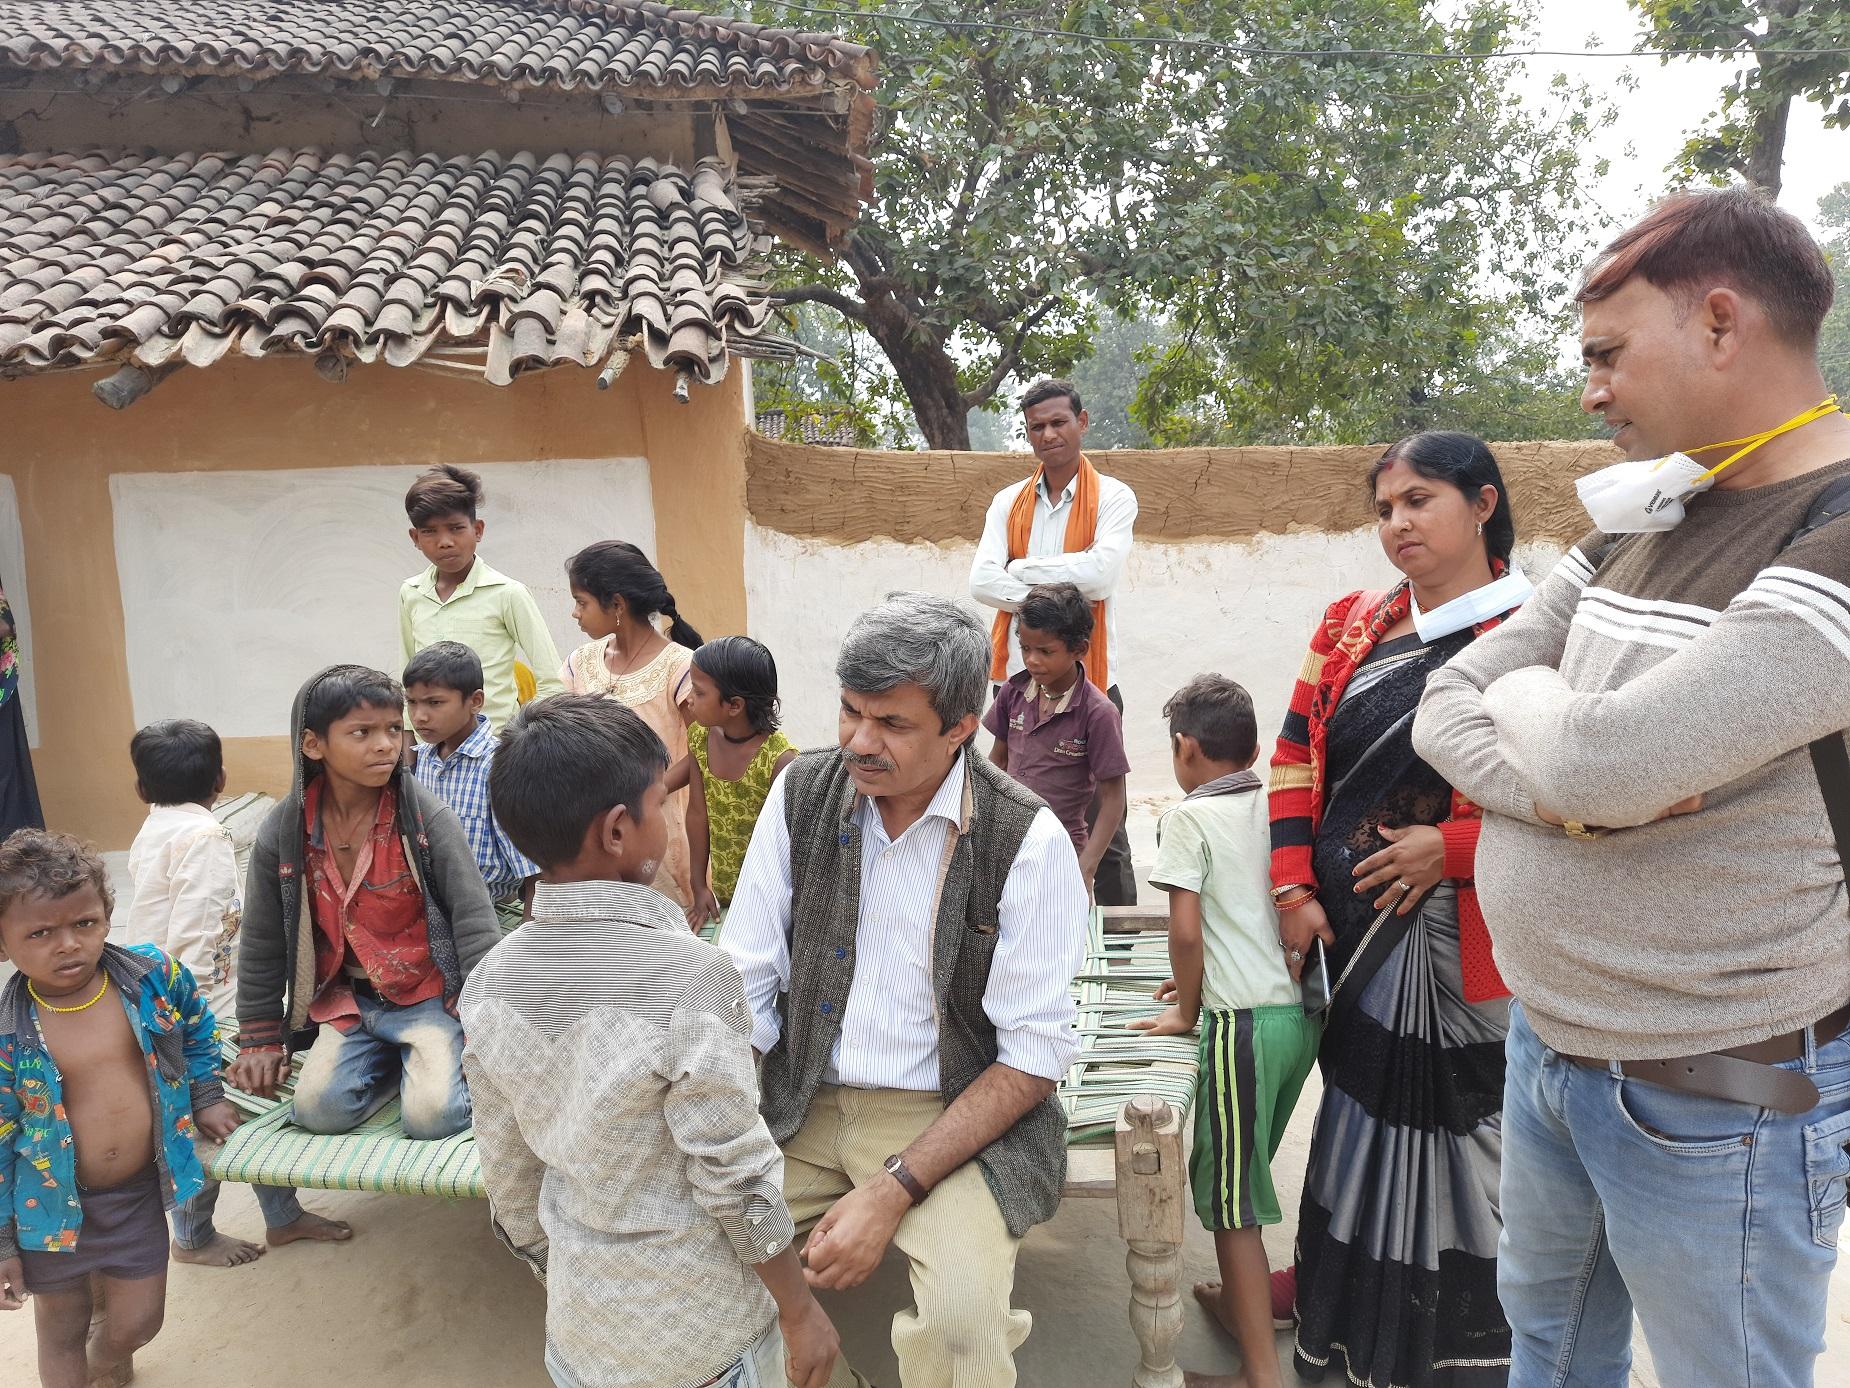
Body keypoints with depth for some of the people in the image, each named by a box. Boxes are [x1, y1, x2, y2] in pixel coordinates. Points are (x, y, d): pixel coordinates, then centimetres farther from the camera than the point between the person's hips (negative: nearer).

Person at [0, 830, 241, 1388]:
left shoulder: (153, 976, -14)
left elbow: (196, 1025, 9)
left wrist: (205, 1098, 10)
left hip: (139, 1194, 2)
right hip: (53, 1208, -2)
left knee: (139, 1322, 17)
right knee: (61, 1332, 17)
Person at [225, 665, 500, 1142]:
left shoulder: (428, 818, -14)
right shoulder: (283, 832, -5)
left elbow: (475, 923, -12)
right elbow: (261, 942, 9)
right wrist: (260, 1039, 13)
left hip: (428, 995, -3)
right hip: (347, 1000, 4)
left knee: (432, 1115, -21)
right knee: (319, 1109, -17)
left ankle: (438, 1057, 11)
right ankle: (393, 1061, 11)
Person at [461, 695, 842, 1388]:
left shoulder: (490, 983, -8)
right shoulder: (687, 972, -26)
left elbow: (509, 1180, 2)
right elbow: (736, 1177, -21)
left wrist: (555, 1277, 17)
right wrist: (802, 1311, -7)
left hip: (581, 1329, 5)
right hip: (702, 1331, -4)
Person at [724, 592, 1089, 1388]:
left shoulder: (1027, 840, -13)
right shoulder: (802, 792, -2)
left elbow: (1035, 1056, -11)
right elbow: (745, 981, 2)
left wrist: (894, 1190, -18)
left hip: (957, 1115, -3)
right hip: (802, 1102, 4)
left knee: (961, 1321, -27)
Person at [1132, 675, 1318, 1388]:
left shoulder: (1189, 815, -9)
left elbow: (1185, 929, -16)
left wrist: (1186, 1012, -1)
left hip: (1244, 1022, -7)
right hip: (1301, 1012, 7)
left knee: (1230, 1196, 4)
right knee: (1242, 1176, 24)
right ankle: (1241, 1302, 40)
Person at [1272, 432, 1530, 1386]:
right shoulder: (1352, 625, 7)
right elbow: (1296, 753, 8)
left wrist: (1451, 848, -18)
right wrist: (1293, 888, 1)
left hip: (1461, 939, -5)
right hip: (1352, 927, 5)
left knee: (1449, 1119, 6)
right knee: (1362, 1097, 19)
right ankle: (1335, 1285, 41)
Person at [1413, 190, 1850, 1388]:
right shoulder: (1637, 522, 4)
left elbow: (1601, 757, -31)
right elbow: (1447, 713, 1)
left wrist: (1525, 700, -10)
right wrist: (1570, 790, -18)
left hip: (1720, 1103, -7)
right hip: (1546, 1047, 7)